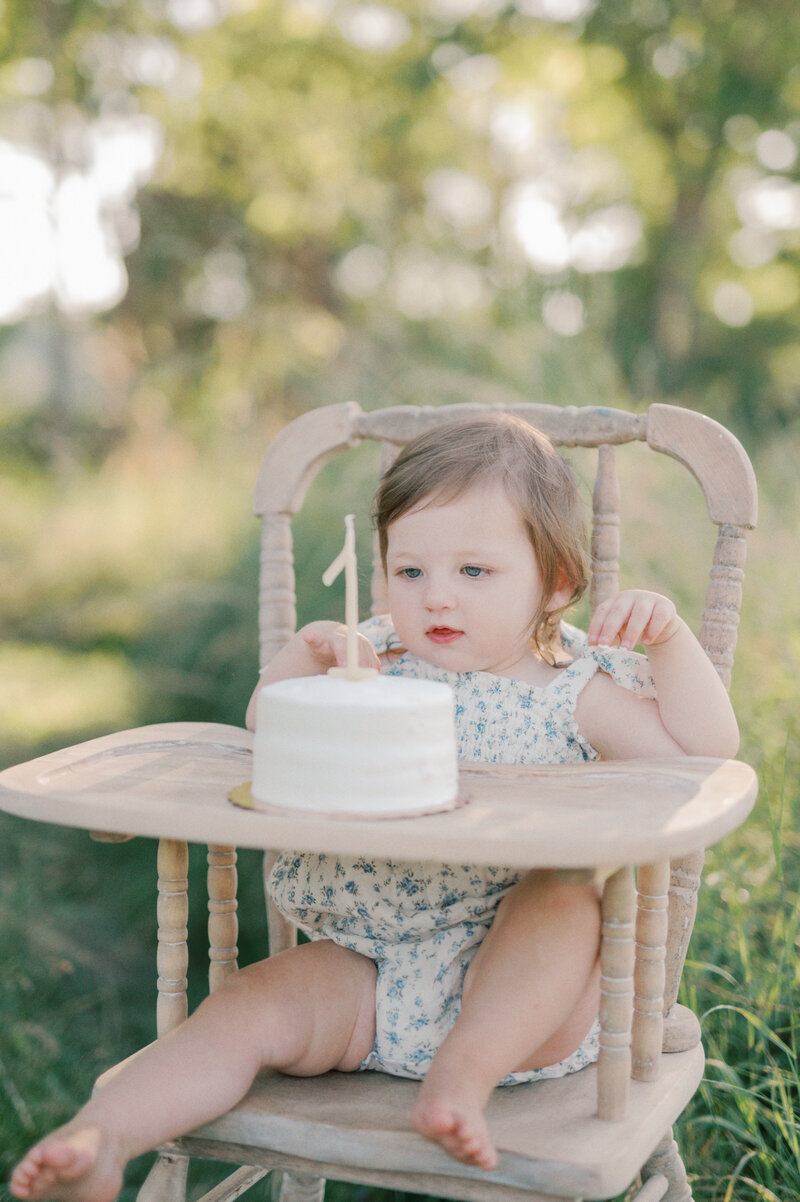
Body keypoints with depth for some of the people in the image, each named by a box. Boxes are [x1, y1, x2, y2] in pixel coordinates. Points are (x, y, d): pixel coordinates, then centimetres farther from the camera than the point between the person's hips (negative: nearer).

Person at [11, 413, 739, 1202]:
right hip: (366, 974, 3)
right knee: (250, 1006, -19)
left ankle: (466, 1069, -37)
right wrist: (303, 657, -9)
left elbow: (705, 751, -6)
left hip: (512, 985, -2)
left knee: (564, 897, -31)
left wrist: (668, 636, -17)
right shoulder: (377, 665, 10)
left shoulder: (574, 693, 1)